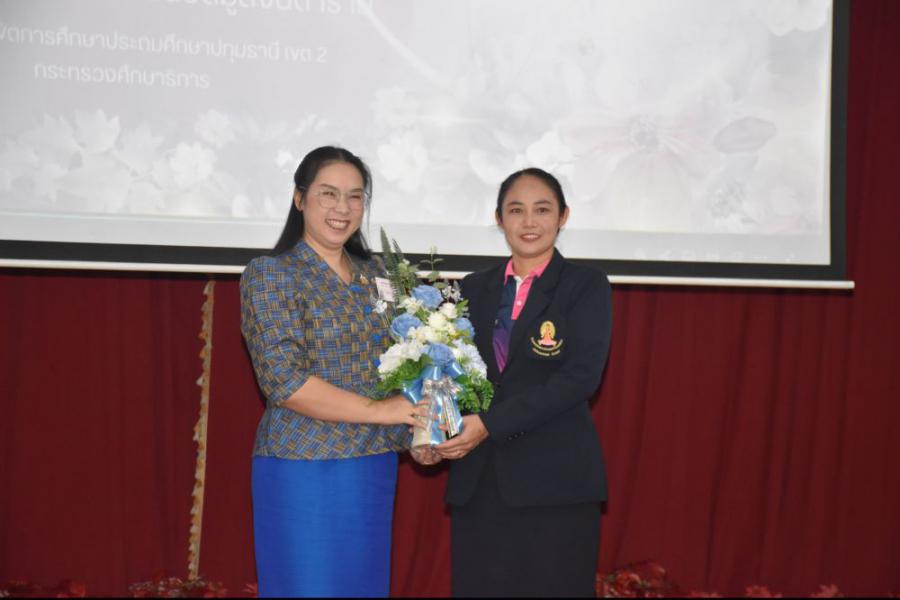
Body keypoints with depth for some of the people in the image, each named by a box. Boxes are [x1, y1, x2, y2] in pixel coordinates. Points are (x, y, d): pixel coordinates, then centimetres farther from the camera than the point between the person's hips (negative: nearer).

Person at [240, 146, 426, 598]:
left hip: (375, 467, 6)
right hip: (303, 470, -6)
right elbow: (285, 380, -15)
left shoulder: (375, 275, 12)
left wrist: (419, 426, -3)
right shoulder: (268, 275, -6)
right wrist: (380, 411, -17)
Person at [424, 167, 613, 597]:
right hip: (477, 481, 4)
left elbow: (580, 376, -11)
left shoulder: (586, 286, 0)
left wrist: (490, 424, -17)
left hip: (555, 479, -4)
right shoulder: (474, 289, 15)